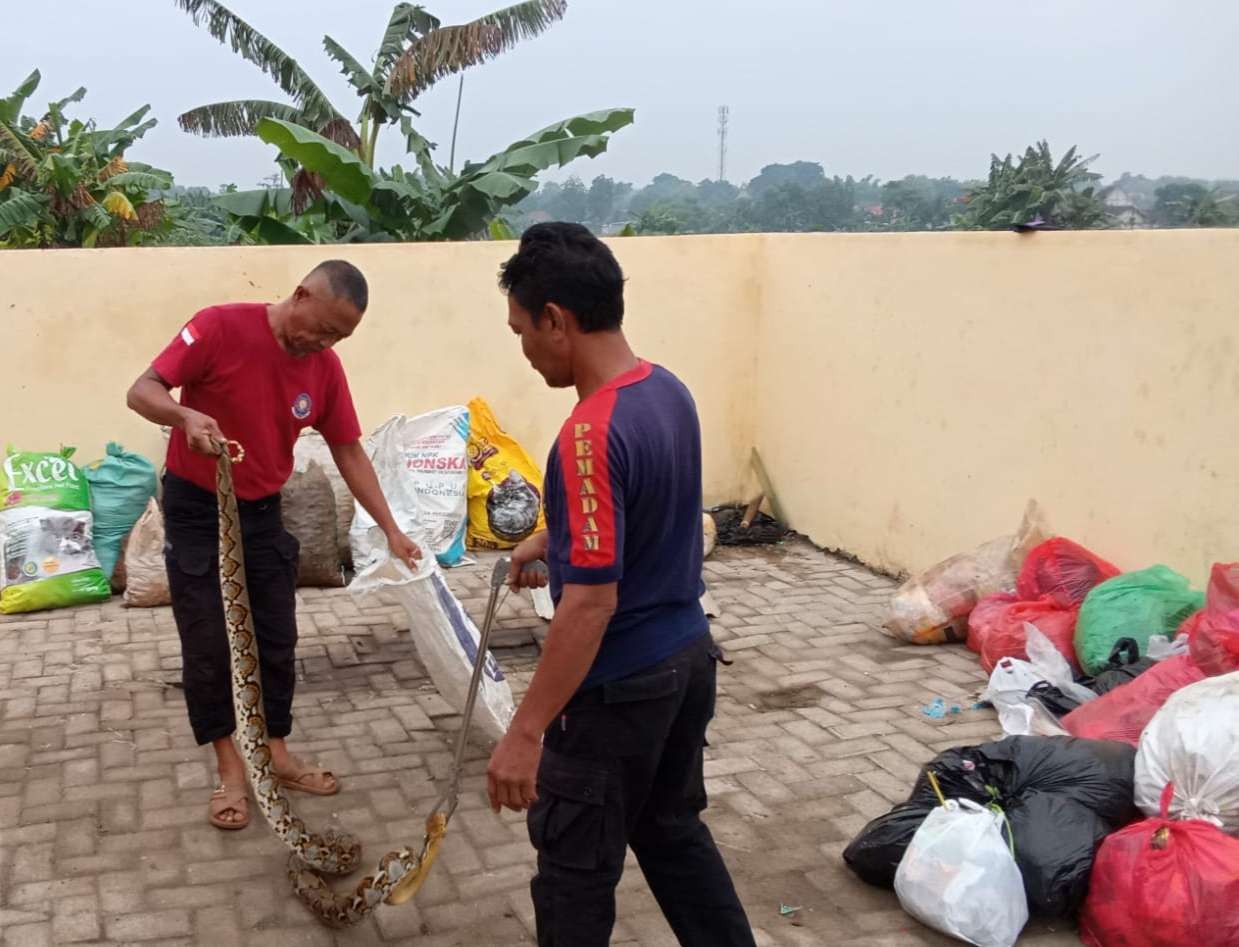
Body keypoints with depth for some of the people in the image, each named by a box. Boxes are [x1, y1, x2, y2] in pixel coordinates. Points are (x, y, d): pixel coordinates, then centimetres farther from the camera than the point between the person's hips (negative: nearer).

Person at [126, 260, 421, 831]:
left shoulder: (325, 368, -5)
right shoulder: (221, 328, -20)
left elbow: (348, 452, 2)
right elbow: (142, 392, -20)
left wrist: (390, 529, -1)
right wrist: (186, 415, -42)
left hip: (262, 512, 5)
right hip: (196, 510, -5)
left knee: (277, 641, 8)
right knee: (208, 646, 0)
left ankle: (275, 752, 23)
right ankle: (230, 768, 13)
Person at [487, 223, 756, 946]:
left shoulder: (591, 433, -27)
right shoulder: (670, 390, 1)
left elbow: (592, 603, -28)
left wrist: (527, 731, -23)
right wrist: (552, 539, 28)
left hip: (619, 685, -9)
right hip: (688, 655, 9)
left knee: (575, 865, 11)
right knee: (673, 830, 25)